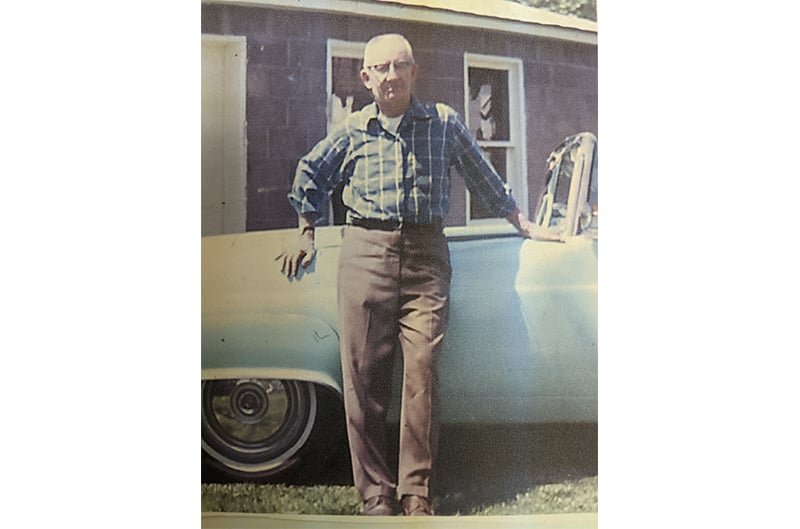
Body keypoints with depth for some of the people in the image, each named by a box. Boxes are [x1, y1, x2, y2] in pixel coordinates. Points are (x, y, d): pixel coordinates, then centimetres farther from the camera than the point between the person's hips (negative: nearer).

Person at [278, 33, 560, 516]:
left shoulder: (444, 122, 9)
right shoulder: (352, 130, 9)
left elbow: (485, 180, 20)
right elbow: (309, 174, 25)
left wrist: (526, 226, 24)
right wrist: (307, 234, 25)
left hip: (426, 254, 0)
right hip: (365, 252, 1)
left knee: (422, 371, -10)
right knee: (364, 377, -2)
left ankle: (417, 492, 1)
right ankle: (376, 493, 8)